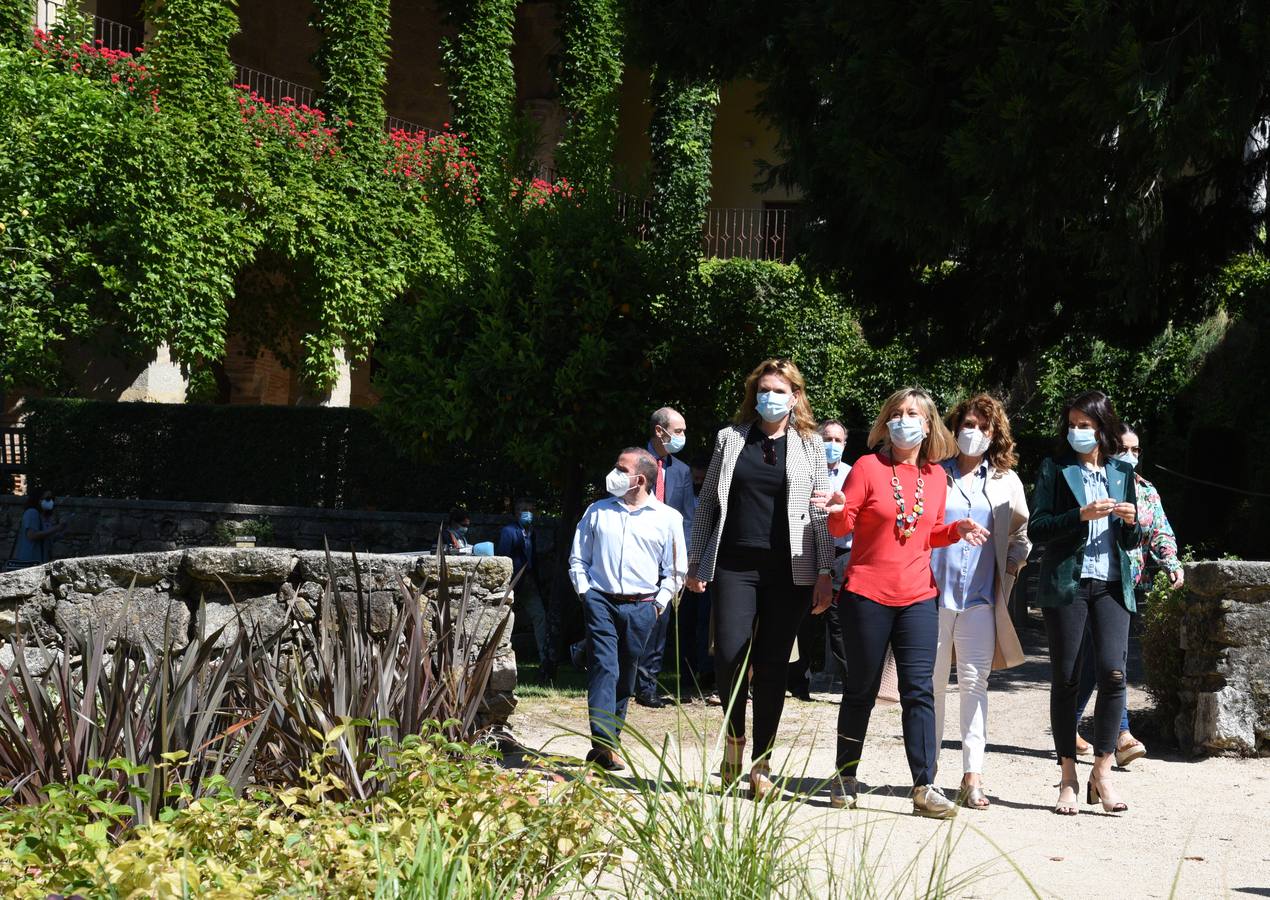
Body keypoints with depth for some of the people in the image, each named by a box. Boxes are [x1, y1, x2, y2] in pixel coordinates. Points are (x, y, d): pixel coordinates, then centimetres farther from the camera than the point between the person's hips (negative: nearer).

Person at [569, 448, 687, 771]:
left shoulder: (668, 518, 6)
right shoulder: (597, 511, 10)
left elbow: (676, 570, 11)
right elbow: (578, 558, 16)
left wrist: (659, 603, 3)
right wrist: (584, 592, 4)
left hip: (641, 607, 1)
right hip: (601, 601, 0)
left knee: (626, 675, 7)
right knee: (604, 667, -13)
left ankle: (610, 736, 19)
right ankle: (604, 743, -20)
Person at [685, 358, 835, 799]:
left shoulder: (810, 444, 8)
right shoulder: (730, 439, 11)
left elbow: (822, 514, 5)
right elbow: (706, 504, 14)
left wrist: (825, 573, -2)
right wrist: (695, 563, 11)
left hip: (788, 570, 0)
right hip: (734, 565, 1)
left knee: (772, 667, 1)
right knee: (729, 656, -13)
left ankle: (761, 765, 11)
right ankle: (735, 735, 14)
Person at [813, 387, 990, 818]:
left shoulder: (936, 476, 9)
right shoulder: (868, 467, -3)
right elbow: (842, 526, -2)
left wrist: (956, 530, 0)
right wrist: (838, 510, -24)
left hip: (918, 597, 3)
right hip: (866, 596, -3)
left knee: (919, 690, -4)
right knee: (861, 689, 6)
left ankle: (924, 787, -4)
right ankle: (845, 778, 19)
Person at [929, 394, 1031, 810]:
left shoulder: (1006, 480, 13)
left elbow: (1021, 531, 23)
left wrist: (1013, 564, 11)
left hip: (981, 595, 2)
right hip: (933, 590, -1)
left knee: (975, 682, -4)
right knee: (932, 682, 3)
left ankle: (972, 776, -4)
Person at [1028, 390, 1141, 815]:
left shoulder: (1122, 473, 14)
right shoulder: (1055, 469, 5)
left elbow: (1130, 542, 18)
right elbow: (1036, 528, -3)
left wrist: (1130, 522, -4)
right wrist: (1082, 515, -16)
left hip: (1112, 585, 2)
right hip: (1066, 583, -2)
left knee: (1113, 672, -12)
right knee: (1065, 679, 1)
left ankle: (1102, 773, -2)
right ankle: (1069, 779, 8)